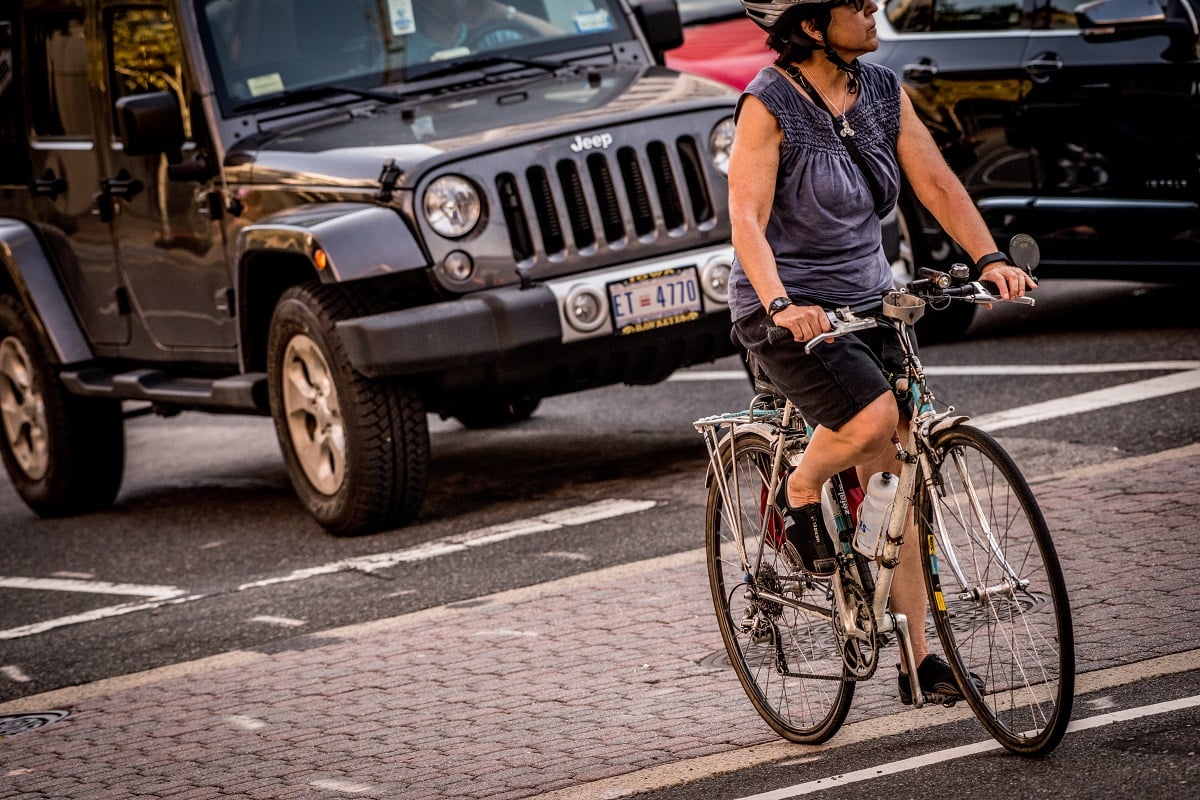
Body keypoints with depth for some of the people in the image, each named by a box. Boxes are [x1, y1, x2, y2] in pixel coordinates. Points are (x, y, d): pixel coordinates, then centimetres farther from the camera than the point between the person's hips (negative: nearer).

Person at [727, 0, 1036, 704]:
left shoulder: (883, 92, 3)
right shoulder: (770, 105, -15)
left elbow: (936, 182, -1)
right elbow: (747, 220, -23)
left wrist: (990, 258, -17)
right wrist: (780, 304, -39)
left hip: (867, 303, 6)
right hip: (790, 314, -6)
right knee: (873, 419, -30)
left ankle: (917, 658, 6)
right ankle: (799, 495, 2)